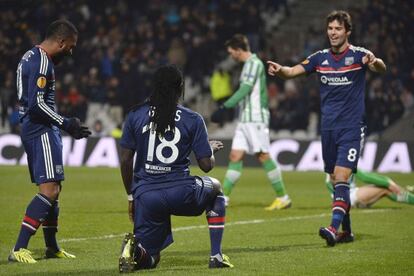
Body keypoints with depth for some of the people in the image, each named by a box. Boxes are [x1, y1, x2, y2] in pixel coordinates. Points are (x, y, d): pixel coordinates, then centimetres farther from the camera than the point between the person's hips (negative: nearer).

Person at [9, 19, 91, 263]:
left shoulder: (31, 57, 17)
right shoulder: (42, 62, -15)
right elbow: (37, 104, -22)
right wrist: (66, 124, -17)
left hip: (32, 129, 11)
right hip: (42, 131, -11)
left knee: (54, 187, 19)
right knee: (50, 190, -16)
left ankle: (52, 247, 28)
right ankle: (19, 249, -22)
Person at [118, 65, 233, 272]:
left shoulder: (135, 115, 6)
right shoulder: (193, 120, 1)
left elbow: (126, 161, 6)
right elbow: (206, 166, 1)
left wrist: (131, 197, 18)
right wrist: (211, 148, 24)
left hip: (146, 194, 2)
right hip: (181, 192, -2)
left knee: (147, 260, 17)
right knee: (215, 188, 34)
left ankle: (134, 248, -23)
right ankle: (216, 255, 23)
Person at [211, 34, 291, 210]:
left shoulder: (254, 63, -10)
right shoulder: (249, 64, 19)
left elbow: (245, 90, -20)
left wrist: (224, 108, -23)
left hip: (255, 119, -9)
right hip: (245, 119, 9)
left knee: (263, 156, -8)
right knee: (235, 156, 3)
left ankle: (283, 198, -2)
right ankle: (224, 197, 1)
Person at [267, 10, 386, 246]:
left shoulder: (358, 55, -6)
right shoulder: (320, 58, 7)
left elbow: (381, 68, -24)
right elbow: (292, 72, 2)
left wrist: (375, 62, -48)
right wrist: (279, 70, -22)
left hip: (352, 127, -5)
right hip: (328, 127, 5)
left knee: (341, 177, -17)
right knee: (336, 180, 9)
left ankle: (334, 229, -26)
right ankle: (347, 227, 20)